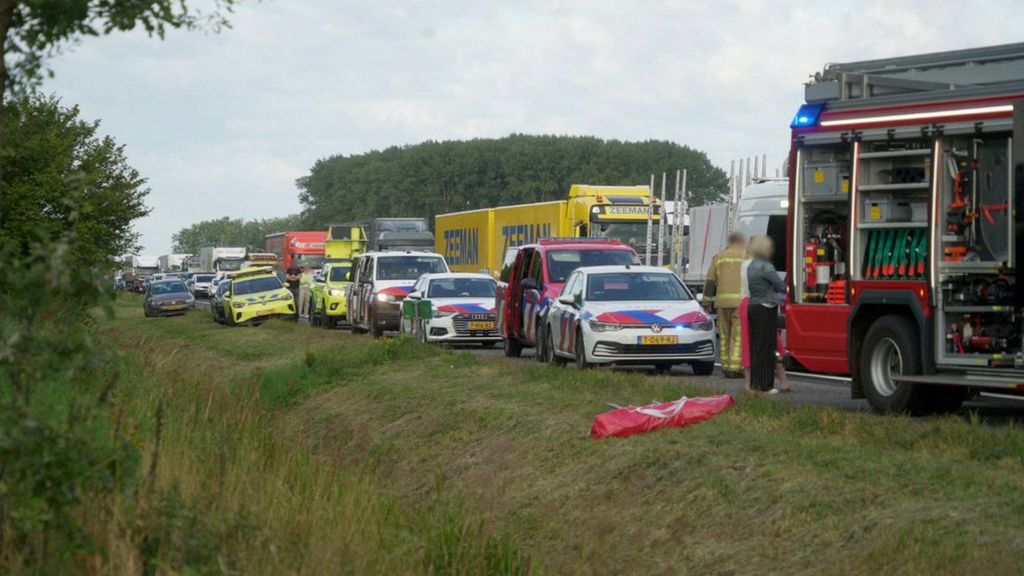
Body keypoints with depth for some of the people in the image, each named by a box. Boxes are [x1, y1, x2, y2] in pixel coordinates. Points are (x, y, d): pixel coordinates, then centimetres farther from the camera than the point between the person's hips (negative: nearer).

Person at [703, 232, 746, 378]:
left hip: (722, 301, 3)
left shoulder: (719, 257, 13)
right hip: (741, 301, -3)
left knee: (725, 335, 12)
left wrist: (708, 302, 15)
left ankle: (726, 366, 13)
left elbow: (710, 281, 11)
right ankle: (734, 368, -9)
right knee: (738, 336, -4)